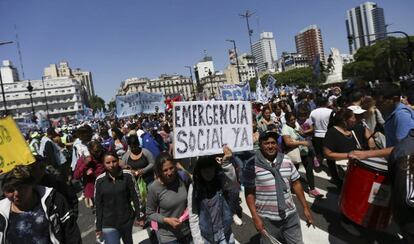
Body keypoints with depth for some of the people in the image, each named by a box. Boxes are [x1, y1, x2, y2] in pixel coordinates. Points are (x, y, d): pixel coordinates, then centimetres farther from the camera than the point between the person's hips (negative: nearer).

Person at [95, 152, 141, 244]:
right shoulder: (100, 180, -9)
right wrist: (98, 227, 0)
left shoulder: (127, 175, -11)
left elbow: (135, 196, -5)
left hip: (127, 220, 1)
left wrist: (139, 215, -4)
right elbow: (98, 205, -3)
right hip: (108, 224, -1)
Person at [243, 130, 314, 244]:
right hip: (267, 219, -4)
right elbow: (249, 193, -10)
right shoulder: (252, 164, -14)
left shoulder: (286, 160, 1)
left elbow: (296, 184, 8)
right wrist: (255, 217, -13)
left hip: (290, 215, 4)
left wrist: (305, 207, 9)